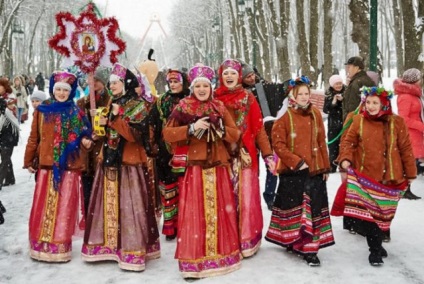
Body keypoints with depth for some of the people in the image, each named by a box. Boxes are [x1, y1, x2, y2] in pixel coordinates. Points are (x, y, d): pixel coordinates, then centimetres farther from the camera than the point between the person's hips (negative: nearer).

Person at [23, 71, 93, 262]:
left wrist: (85, 141, -17)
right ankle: (41, 245, 16)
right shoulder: (42, 110, 6)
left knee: (64, 208, 2)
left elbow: (82, 135, 6)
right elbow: (34, 137, 10)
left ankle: (60, 247, 12)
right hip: (46, 166, 1)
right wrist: (28, 160, 10)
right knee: (43, 208, 4)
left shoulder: (76, 112, 4)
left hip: (68, 167, -1)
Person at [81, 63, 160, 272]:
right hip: (108, 161, 7)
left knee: (128, 206, -6)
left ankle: (132, 251, 0)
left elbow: (137, 134, -17)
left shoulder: (137, 106, -4)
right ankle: (107, 245, 19)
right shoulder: (110, 104, 16)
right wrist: (101, 124, 1)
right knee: (108, 205, 9)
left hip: (128, 162, -7)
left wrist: (117, 117, -17)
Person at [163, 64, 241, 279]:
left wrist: (219, 129, -10)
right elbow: (167, 134, -7)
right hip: (194, 167, -3)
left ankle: (220, 255, 22)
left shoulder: (219, 108, 11)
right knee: (194, 212, -4)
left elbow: (235, 134, 8)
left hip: (218, 167, 3)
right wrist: (191, 128, -18)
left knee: (220, 211, 8)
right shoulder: (183, 108, 2)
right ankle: (193, 262, 4)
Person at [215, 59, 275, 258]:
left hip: (245, 155, -1)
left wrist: (268, 154, -5)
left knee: (245, 196, 0)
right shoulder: (215, 99, 6)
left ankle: (247, 240, 11)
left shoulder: (248, 98, 4)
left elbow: (259, 128, 1)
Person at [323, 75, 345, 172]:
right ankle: (332, 167, 12)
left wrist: (343, 100, -23)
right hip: (333, 124, 2)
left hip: (345, 123, -1)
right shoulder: (329, 93, 1)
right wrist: (333, 102, -17)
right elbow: (325, 109, -3)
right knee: (333, 145, 4)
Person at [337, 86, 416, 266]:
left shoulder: (396, 122, 0)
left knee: (381, 214, 9)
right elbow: (348, 141, 3)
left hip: (389, 179, 0)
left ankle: (376, 246, 31)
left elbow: (406, 149, 3)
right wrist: (345, 158, -15)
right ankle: (376, 248, 11)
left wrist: (410, 174, 5)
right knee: (365, 215, -7)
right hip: (364, 177, 0)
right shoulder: (359, 120, 1)